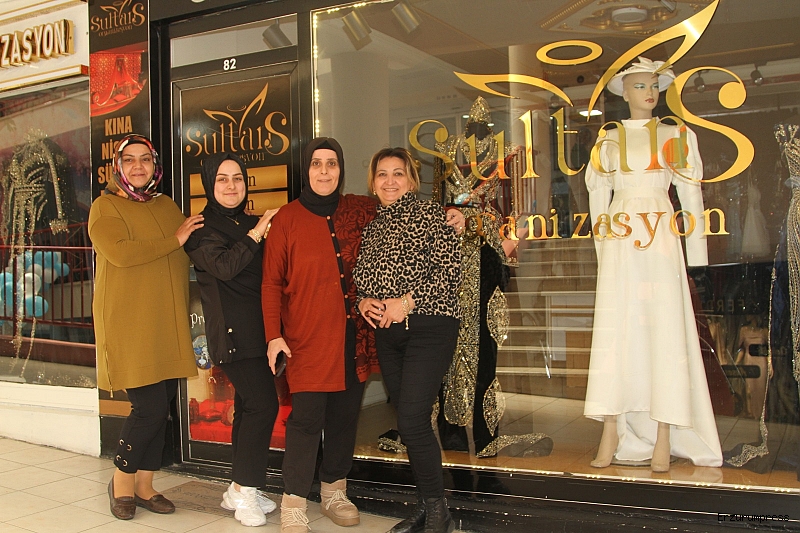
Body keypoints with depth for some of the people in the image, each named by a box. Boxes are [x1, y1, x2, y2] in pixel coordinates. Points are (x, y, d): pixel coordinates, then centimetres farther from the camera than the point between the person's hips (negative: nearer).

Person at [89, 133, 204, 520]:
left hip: (168, 325, 6)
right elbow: (120, 253, -19)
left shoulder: (167, 206, 16)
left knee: (161, 408, 7)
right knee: (149, 407, -9)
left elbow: (186, 257, 24)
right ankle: (122, 479, 15)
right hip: (129, 324, -6)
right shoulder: (105, 207, -2)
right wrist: (176, 239, -14)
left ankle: (144, 485, 22)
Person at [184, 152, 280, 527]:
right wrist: (256, 234, -14)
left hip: (259, 328, 7)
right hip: (233, 330, -7)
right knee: (263, 404, -12)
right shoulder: (202, 228, -1)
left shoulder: (251, 224, 18)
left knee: (250, 406, 10)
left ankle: (239, 490, 20)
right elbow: (223, 267, -18)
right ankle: (244, 491, 1)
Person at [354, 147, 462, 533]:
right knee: (408, 422, 10)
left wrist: (407, 302, -16)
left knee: (412, 421, -12)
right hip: (386, 332, 6)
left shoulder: (430, 214, -2)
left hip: (429, 328, -6)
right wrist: (363, 302, -3)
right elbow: (361, 280, 19)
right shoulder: (373, 228, 16)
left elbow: (450, 270, -11)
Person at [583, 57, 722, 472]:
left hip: (661, 242, -1)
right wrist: (603, 254, 8)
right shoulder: (609, 142, 14)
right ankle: (611, 434, 0)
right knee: (613, 332, -4)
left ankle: (663, 437, 1)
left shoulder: (677, 136, 11)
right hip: (619, 244, 1)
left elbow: (691, 197, 7)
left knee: (664, 331, -5)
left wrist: (698, 261, 0)